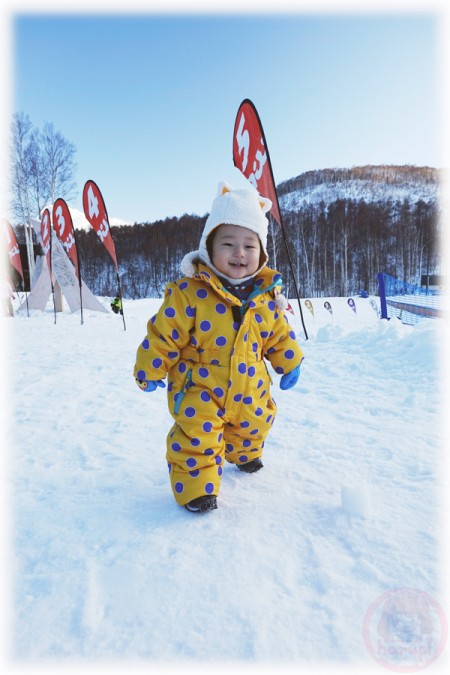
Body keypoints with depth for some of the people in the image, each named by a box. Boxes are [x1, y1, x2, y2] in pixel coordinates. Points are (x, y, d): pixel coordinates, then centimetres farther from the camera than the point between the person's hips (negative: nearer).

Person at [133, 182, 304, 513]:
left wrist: (290, 362, 15)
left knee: (253, 425, 25)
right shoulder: (189, 293, -20)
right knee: (197, 435, -14)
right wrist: (149, 371, -8)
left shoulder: (267, 296, -6)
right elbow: (164, 334, -14)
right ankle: (196, 483, 11)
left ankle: (244, 454, 58)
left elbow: (279, 335, 9)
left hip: (250, 389, 5)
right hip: (200, 389, -5)